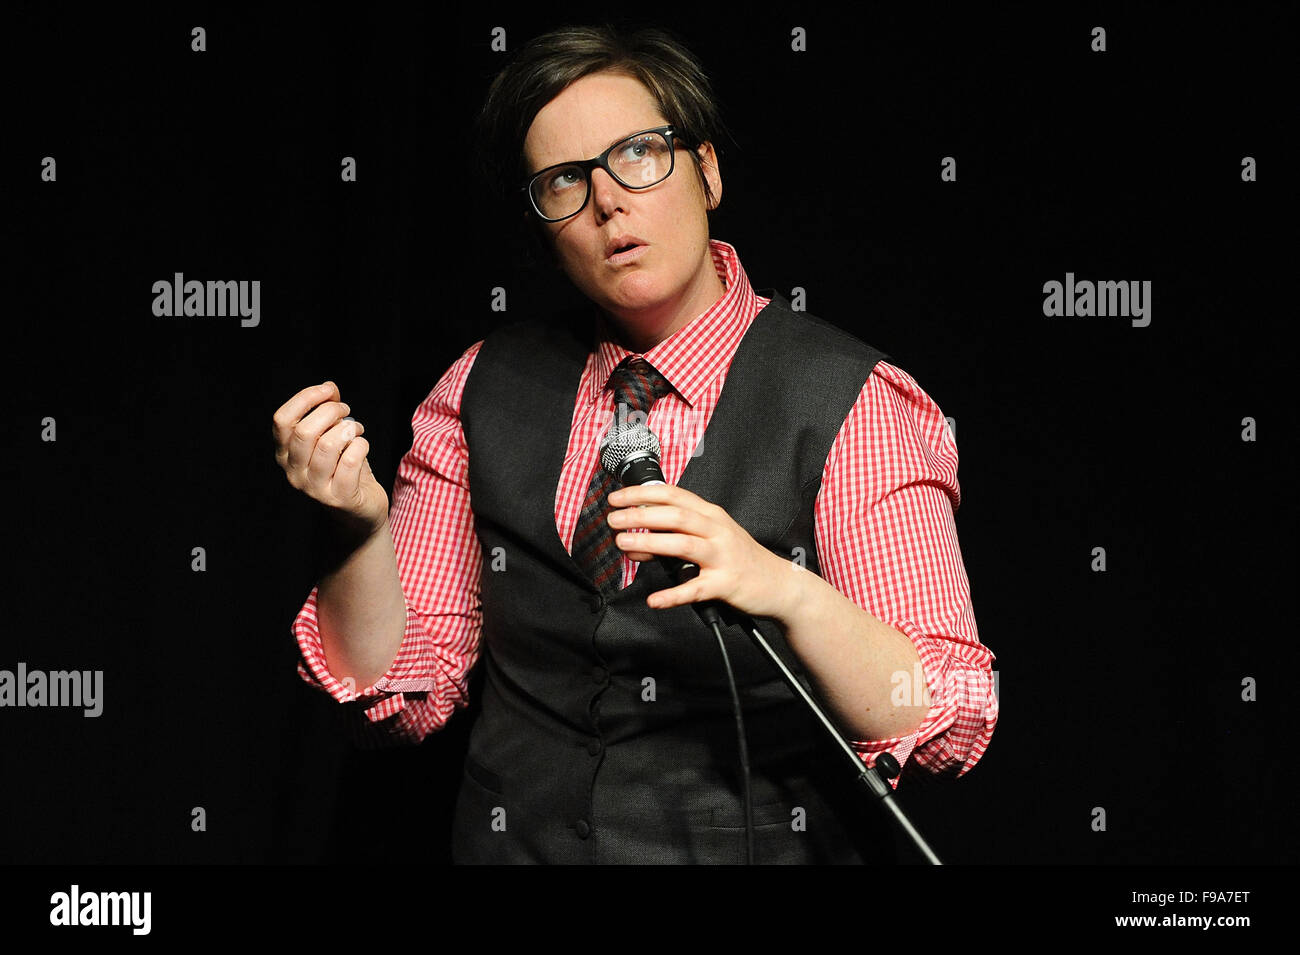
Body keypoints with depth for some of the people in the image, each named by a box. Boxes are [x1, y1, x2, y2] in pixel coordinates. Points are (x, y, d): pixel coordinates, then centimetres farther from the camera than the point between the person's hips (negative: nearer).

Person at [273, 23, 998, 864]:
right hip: (519, 840, 3)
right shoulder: (483, 390, 6)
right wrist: (362, 527, -13)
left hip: (764, 842, -3)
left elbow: (953, 730, -12)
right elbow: (406, 698, 5)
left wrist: (783, 589, -27)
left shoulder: (854, 402, -5)